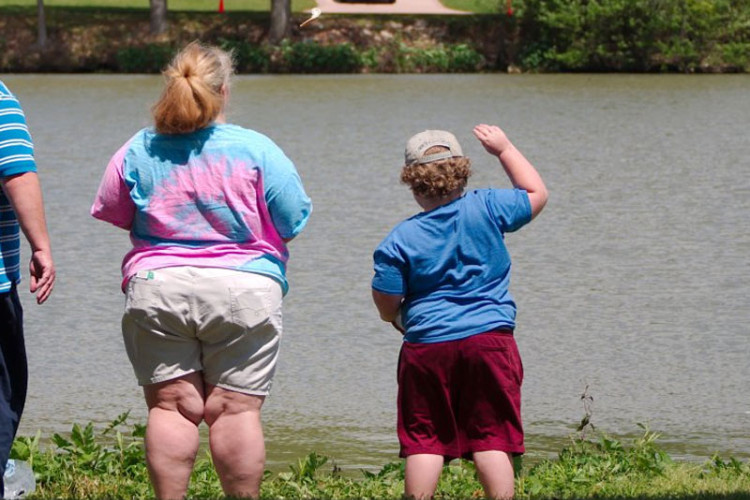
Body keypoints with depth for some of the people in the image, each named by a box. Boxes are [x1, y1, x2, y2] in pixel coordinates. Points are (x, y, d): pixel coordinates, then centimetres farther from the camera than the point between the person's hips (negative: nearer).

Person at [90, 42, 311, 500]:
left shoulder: (138, 151, 1)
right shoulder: (257, 150, -5)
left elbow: (114, 214, 13)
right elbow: (293, 224, 0)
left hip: (157, 289, 2)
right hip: (244, 290, -2)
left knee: (170, 405, 4)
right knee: (236, 409, 0)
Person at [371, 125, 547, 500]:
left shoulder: (400, 240, -3)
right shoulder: (486, 208, -2)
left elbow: (387, 307, -1)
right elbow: (536, 193, 15)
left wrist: (403, 321, 22)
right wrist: (504, 149, 24)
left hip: (427, 346, -1)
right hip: (490, 340, 1)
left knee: (424, 441, 6)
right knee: (492, 440, 1)